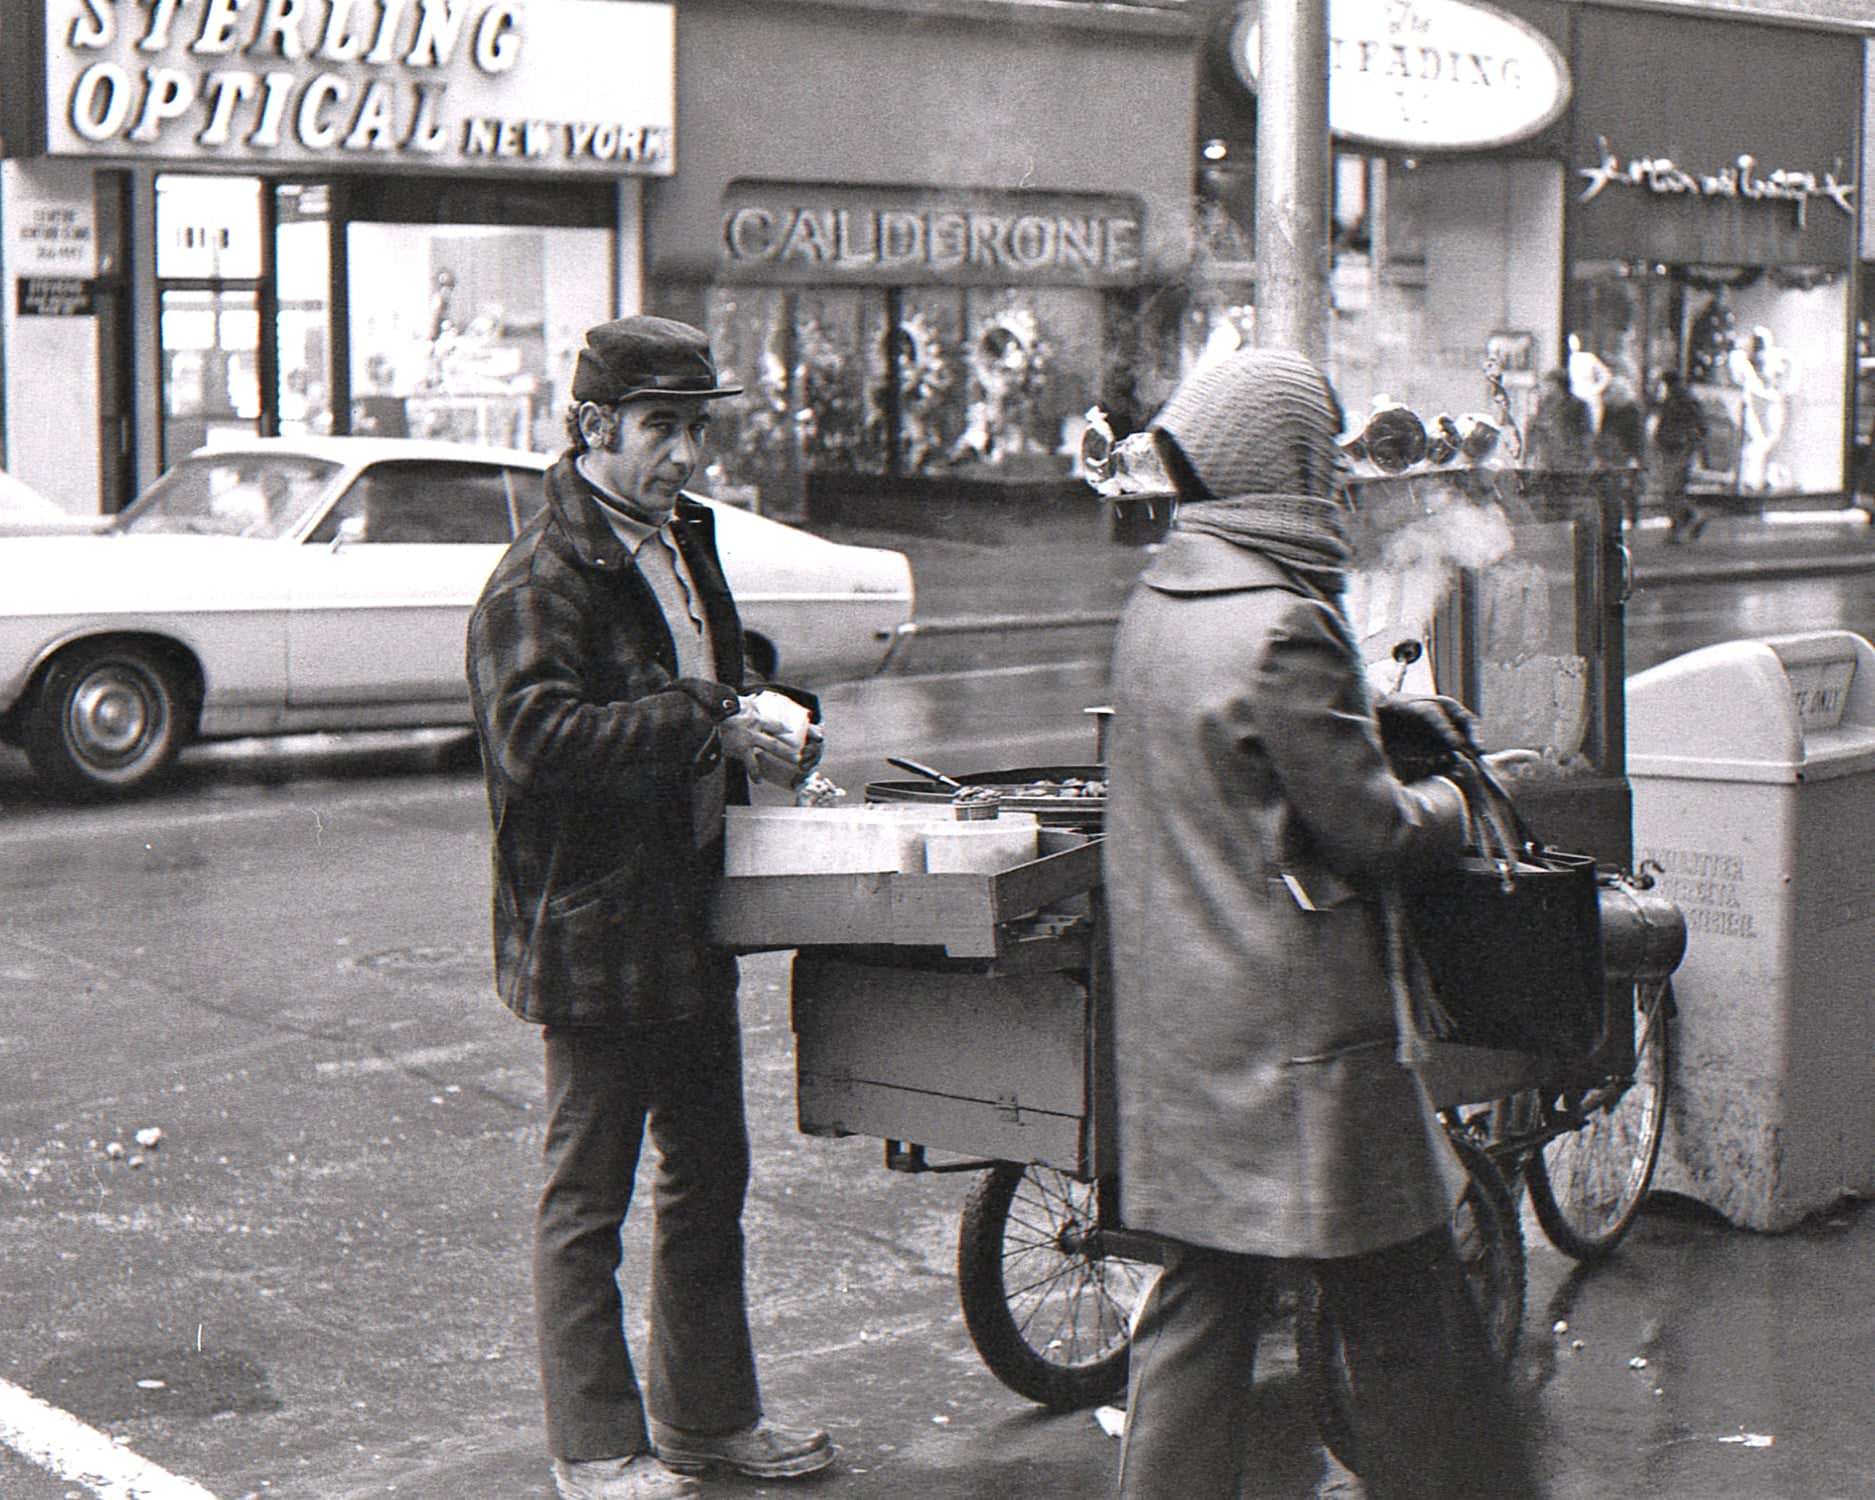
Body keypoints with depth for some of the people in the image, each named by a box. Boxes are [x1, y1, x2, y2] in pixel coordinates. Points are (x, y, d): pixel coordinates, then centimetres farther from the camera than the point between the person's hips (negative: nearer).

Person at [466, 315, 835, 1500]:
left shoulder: (685, 544, 13)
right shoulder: (542, 578, -15)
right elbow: (534, 736, -29)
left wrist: (760, 741, 6)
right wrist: (710, 725, -27)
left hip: (691, 912, 9)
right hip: (594, 926, -9)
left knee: (710, 1176, 18)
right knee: (588, 1198, 3)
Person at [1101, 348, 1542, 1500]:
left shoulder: (1156, 603, 7)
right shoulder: (1282, 628, -20)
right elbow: (1365, 826, -16)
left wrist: (1380, 714, 17)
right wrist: (1453, 802, 3)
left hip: (1178, 1021, 9)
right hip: (1298, 1027, -9)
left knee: (1203, 1289, 14)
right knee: (1400, 1300, 5)